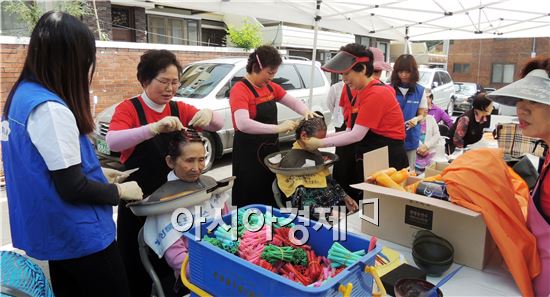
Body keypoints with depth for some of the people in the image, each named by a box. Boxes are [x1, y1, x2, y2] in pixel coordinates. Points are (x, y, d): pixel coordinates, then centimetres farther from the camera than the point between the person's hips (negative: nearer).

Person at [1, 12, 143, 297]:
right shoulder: (50, 109, -25)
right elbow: (72, 188, -23)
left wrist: (100, 173, 12)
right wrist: (120, 190, -9)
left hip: (52, 232, 9)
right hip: (79, 236, -9)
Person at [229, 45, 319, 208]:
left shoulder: (271, 87, 7)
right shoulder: (239, 90, -18)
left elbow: (293, 102, 7)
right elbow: (243, 124, -34)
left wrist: (307, 112, -16)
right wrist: (278, 128, -37)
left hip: (270, 149, 8)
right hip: (249, 153, -8)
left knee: (270, 196, 20)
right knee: (250, 199, 3)